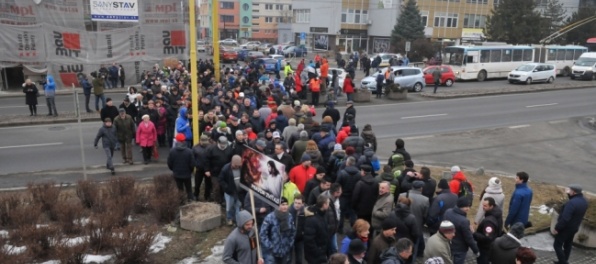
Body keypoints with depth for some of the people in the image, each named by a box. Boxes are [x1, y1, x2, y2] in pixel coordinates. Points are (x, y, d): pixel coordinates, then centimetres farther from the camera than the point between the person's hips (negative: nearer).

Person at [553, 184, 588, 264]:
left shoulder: (571, 203, -30)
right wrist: (569, 194, 7)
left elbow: (564, 218, -30)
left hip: (565, 228, -9)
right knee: (568, 244, 20)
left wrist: (557, 228, -21)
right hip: (574, 227, 9)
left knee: (557, 245, 3)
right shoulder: (584, 201, -1)